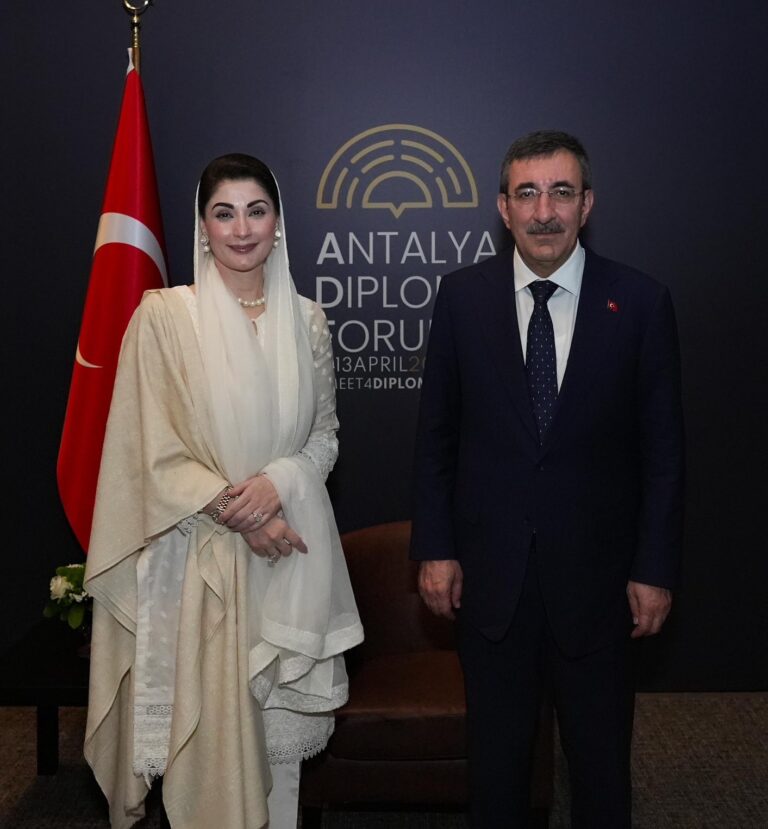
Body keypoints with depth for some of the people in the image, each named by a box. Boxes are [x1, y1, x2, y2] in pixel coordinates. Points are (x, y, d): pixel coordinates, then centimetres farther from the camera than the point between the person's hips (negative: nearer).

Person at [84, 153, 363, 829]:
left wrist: (278, 482, -11)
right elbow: (154, 451, -7)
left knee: (278, 718, 9)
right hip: (198, 551, -2)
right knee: (206, 717, 4)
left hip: (289, 550, 3)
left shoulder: (306, 320, 5)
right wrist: (237, 512, -15)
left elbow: (326, 435, 9)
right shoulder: (164, 313, -5)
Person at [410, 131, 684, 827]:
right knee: (496, 751, 17)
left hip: (595, 571, -1)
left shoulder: (641, 303, -6)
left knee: (600, 754, 15)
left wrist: (655, 568, -4)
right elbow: (436, 434, 2)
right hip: (489, 570, 1)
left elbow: (663, 449, -2)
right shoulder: (463, 297, -2)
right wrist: (435, 547, -1)